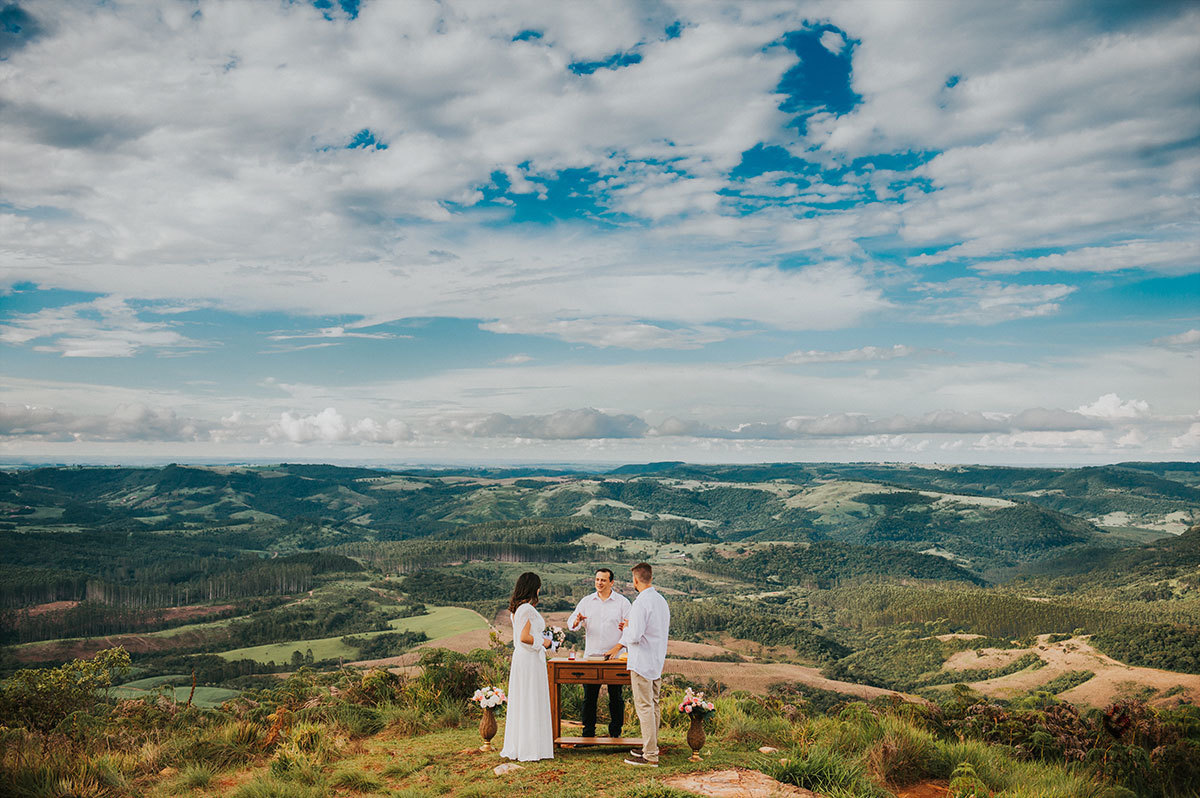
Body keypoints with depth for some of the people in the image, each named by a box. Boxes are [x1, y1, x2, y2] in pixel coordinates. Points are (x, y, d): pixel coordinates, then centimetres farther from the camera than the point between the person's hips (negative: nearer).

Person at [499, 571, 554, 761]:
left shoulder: (516, 608, 11)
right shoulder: (527, 609, -17)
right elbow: (524, 637, -24)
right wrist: (542, 643, -10)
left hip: (520, 657, 9)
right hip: (530, 659, -9)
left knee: (519, 702, 13)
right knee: (532, 702, -3)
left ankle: (516, 747, 20)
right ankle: (530, 748, 3)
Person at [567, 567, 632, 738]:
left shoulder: (622, 602, 3)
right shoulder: (586, 601, 10)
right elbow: (571, 622, 5)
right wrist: (576, 622, -19)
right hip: (591, 656, 2)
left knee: (616, 697, 3)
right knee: (589, 697, 4)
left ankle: (615, 733, 15)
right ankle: (588, 733, 14)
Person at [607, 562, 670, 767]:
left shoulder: (641, 603, -18)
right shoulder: (662, 601, 11)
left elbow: (635, 636, -24)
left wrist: (626, 628, -1)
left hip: (642, 662, -9)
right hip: (658, 661, 9)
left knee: (644, 707, -5)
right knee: (654, 705, 15)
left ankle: (650, 756, -3)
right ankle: (651, 748, 24)